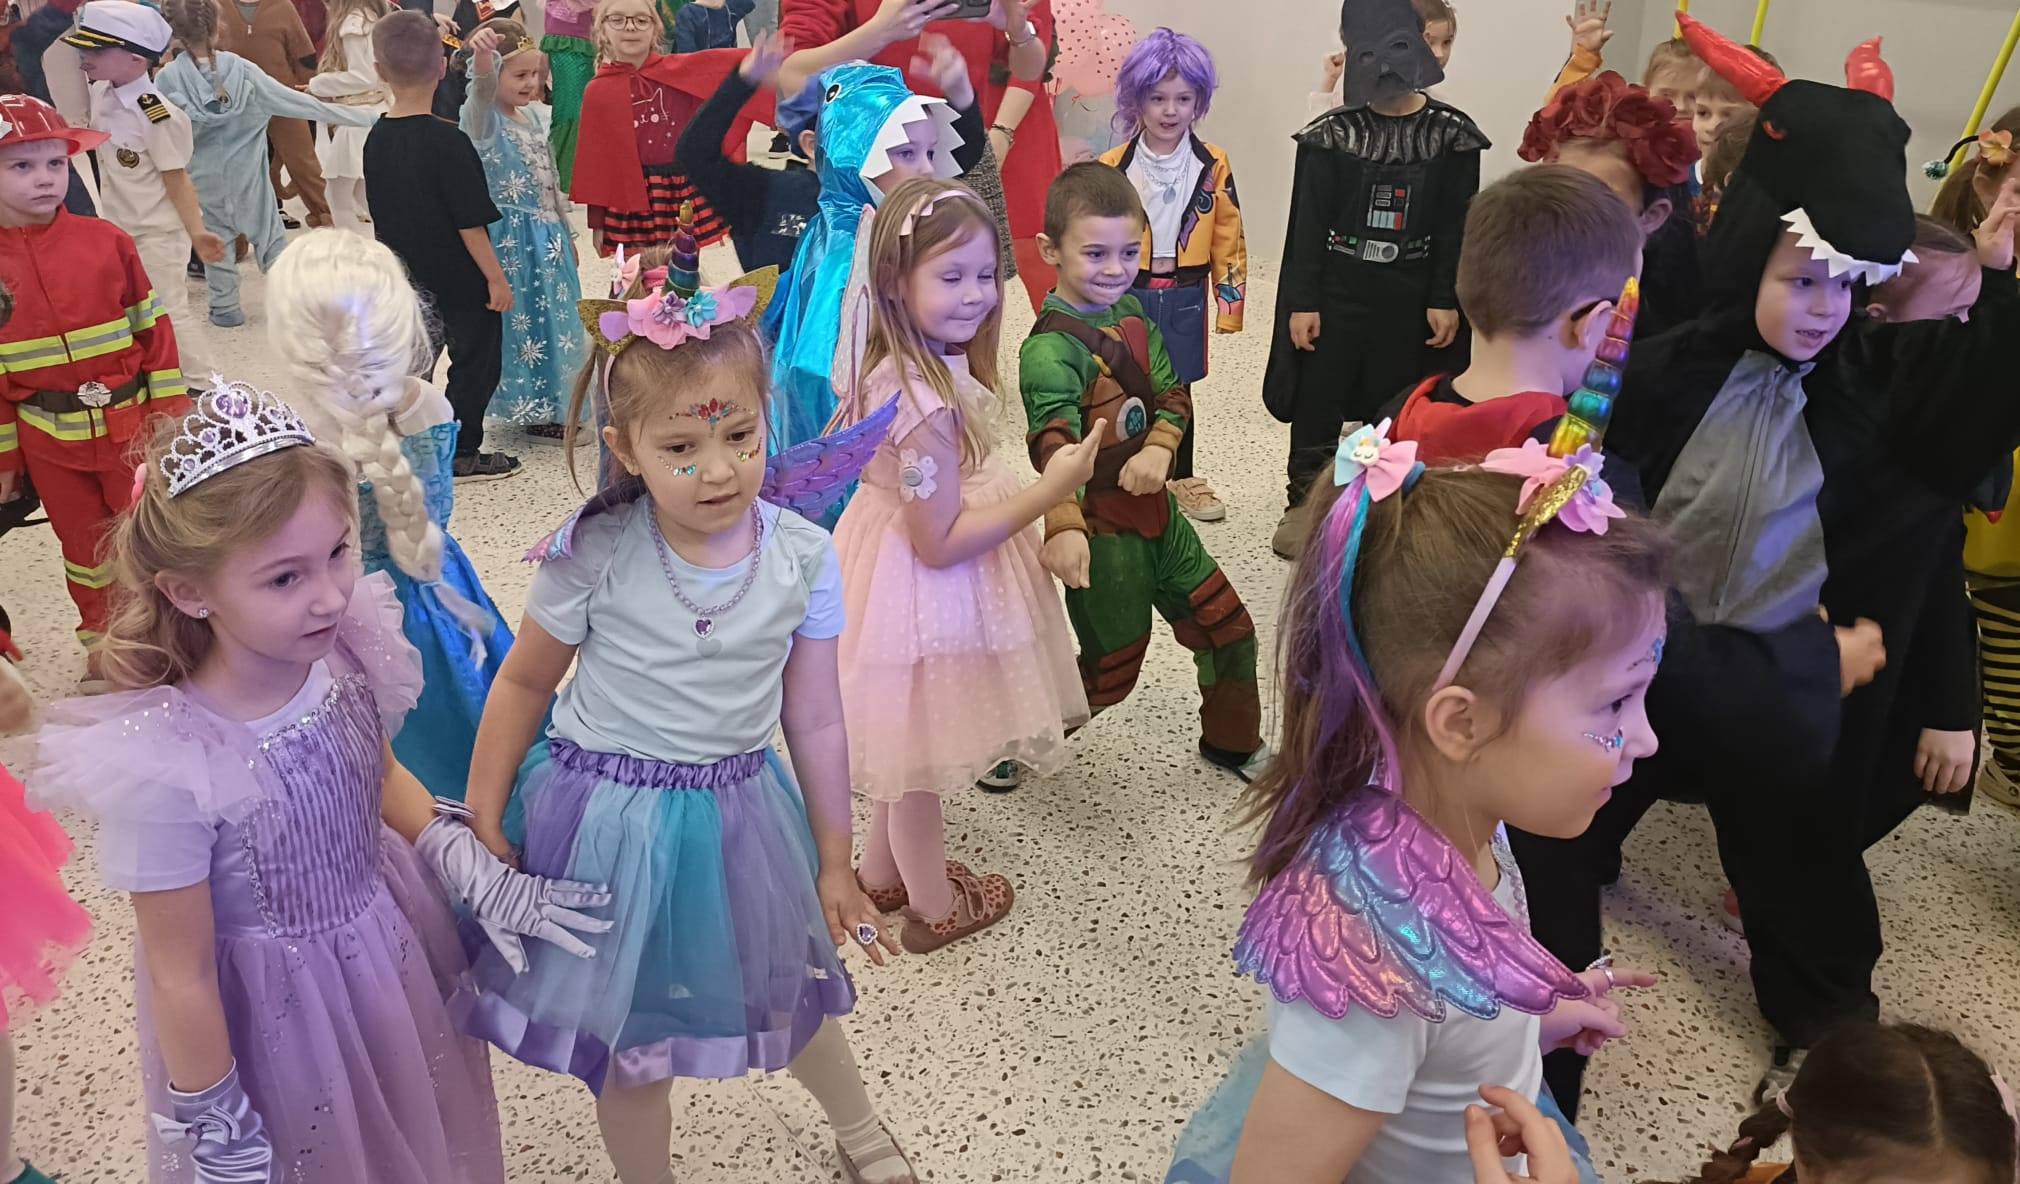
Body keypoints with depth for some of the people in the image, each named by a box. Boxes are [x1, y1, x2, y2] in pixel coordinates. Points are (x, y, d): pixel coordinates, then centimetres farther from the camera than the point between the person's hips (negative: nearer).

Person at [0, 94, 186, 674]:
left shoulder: (106, 241, -7)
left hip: (130, 424, -1)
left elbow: (153, 330, -1)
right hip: (49, 442, 1)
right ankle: (104, 640, 36)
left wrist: (173, 417, -1)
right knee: (85, 549, 17)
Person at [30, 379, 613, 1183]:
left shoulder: (345, 652, -17)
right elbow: (181, 978, -18)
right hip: (276, 1013, -4)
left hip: (397, 955, 5)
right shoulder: (166, 764, -31)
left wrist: (480, 877, -2)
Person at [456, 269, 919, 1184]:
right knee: (632, 1038, 14)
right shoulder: (596, 554, -19)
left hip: (740, 817, 2)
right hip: (611, 821, -2)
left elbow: (814, 721, -3)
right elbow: (524, 683, -3)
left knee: (787, 991, 24)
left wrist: (834, 863, 4)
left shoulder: (801, 558, -12)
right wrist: (482, 823, -2)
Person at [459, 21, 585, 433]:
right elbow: (482, 90, -37)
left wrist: (566, 231, 23)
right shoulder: (482, 119, -12)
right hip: (513, 240, -8)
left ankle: (551, 403, 27)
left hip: (547, 236, 8)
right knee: (524, 319, -3)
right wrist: (481, 57, -58)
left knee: (554, 318, 14)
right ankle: (533, 406, 9)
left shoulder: (535, 115, 11)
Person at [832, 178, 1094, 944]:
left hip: (901, 575, 9)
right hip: (923, 593, -9)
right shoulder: (926, 404, -32)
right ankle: (936, 905, 36)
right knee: (919, 750, 13)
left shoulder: (906, 369, -3)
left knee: (908, 740, 27)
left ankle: (883, 870, 49)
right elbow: (940, 542, -28)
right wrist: (1052, 489, -25)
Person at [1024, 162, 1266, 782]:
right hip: (1101, 525, -7)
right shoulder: (1050, 348, -23)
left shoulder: (1131, 312, 3)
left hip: (1153, 504, 8)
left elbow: (1171, 393, 5)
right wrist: (1065, 526, -51)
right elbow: (1055, 446, -35)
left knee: (1227, 625, 15)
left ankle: (1233, 743, 39)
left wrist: (1159, 448, -16)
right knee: (1112, 667, 5)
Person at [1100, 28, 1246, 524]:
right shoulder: (1113, 167, -7)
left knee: (1177, 387, 14)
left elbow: (1228, 239, 3)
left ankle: (1181, 478, 30)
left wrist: (1231, 299, 2)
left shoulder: (1212, 165, -3)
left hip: (1185, 297, 1)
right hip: (1128, 296, -1)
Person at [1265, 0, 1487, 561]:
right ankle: (1302, 503, 19)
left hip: (1409, 298, 1)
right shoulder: (1332, 132, -5)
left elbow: (1456, 226, 0)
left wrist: (1445, 300, -4)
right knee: (1317, 400, 4)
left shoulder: (1451, 134, -3)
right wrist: (1301, 302, -8)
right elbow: (1308, 224, -5)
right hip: (1335, 291, -1)